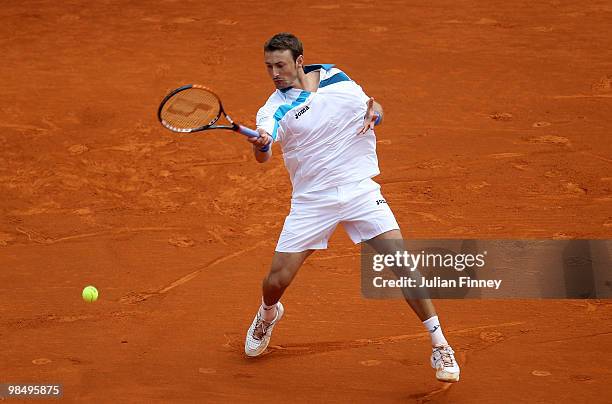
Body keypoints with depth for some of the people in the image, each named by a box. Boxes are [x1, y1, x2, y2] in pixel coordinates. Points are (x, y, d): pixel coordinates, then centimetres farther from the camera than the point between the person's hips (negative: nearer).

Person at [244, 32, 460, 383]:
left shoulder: (337, 77, 2)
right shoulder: (275, 108, -6)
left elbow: (373, 106, 16)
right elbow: (263, 156, -24)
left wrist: (375, 114, -9)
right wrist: (261, 144, -48)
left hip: (360, 190, 0)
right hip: (311, 201, 0)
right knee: (276, 281, -1)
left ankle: (440, 346, -3)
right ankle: (269, 314, 38)